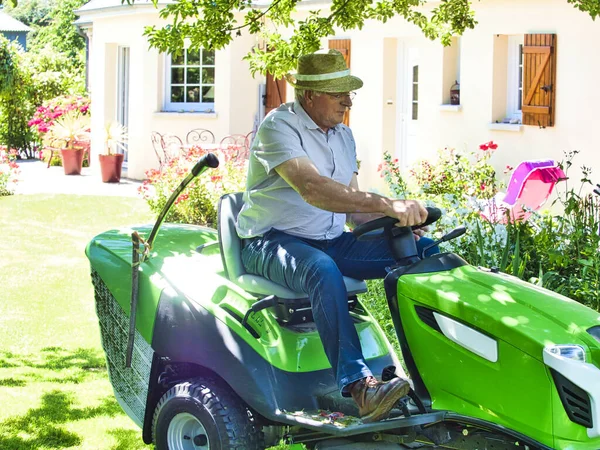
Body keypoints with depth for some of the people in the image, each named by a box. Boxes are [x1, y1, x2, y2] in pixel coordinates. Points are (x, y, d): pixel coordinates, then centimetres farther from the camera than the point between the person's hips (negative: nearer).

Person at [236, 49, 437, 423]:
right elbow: (313, 189, -31)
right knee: (323, 270, -41)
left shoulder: (343, 135, 13)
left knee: (419, 251, -13)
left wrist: (396, 223, -11)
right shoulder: (279, 126, -14)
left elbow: (352, 206, 10)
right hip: (273, 241, -7)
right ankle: (359, 385, -47)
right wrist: (386, 205, -39)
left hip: (330, 241, 7)